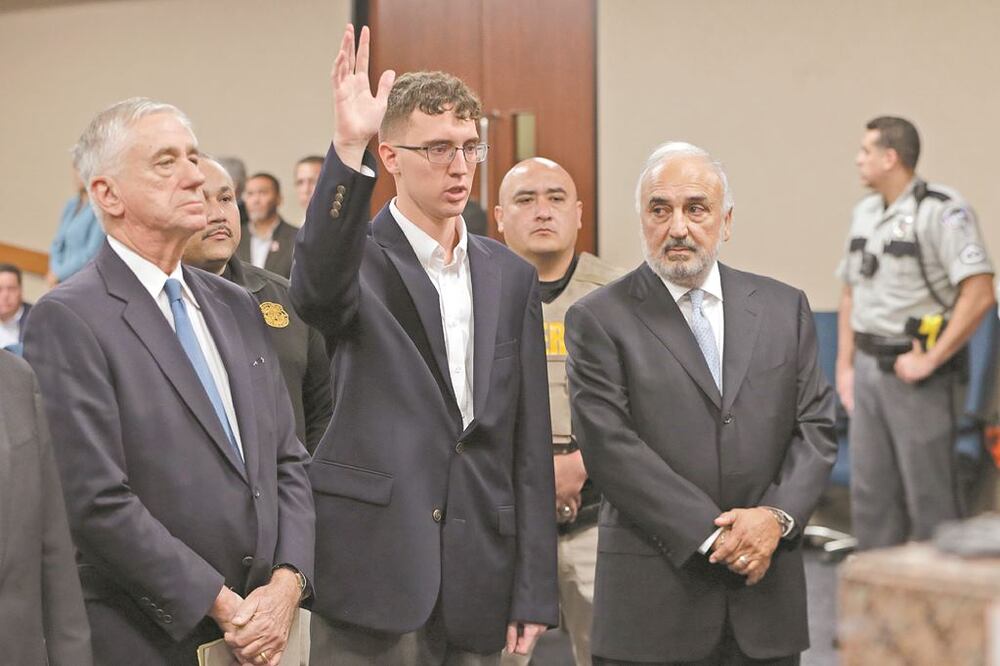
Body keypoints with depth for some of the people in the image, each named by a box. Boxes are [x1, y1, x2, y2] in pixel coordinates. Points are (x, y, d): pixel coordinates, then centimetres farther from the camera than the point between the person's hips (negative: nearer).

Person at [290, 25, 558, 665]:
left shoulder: (511, 277, 10)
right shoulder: (363, 260, -2)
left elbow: (529, 445, 10)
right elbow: (316, 287, -28)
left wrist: (534, 592, 7)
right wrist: (348, 149, -39)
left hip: (479, 582, 4)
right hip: (375, 573, -4)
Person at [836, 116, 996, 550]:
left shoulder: (943, 212, -13)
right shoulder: (865, 214, 11)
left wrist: (930, 360, -18)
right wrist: (845, 364, 14)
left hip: (918, 376, -7)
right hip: (869, 368, 7)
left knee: (929, 494, -2)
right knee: (870, 491, 10)